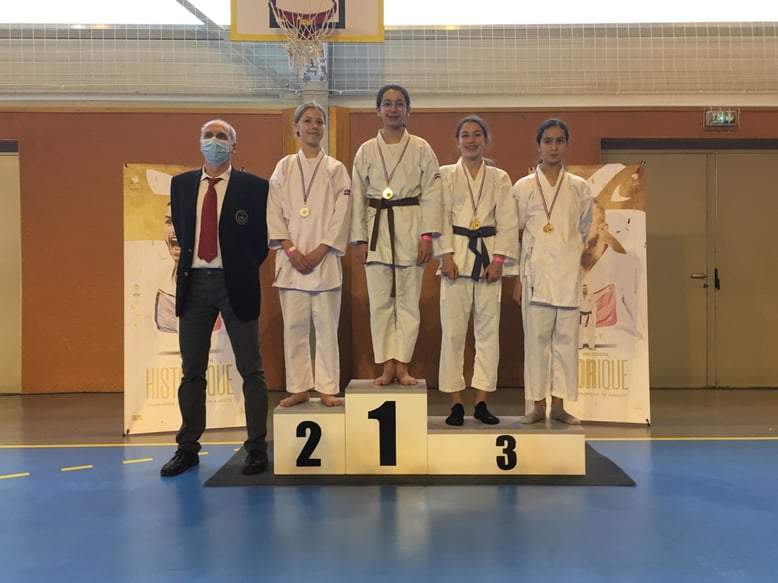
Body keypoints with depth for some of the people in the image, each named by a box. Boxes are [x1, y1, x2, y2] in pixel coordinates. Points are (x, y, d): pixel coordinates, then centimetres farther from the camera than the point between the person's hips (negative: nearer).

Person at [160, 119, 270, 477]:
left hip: (235, 283, -3)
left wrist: (246, 270, 3)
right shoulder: (181, 184, 9)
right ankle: (188, 448, 20)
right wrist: (190, 258, 12)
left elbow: (264, 235, 3)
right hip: (194, 282, 4)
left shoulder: (254, 187, -2)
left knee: (250, 369, 1)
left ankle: (257, 448, 10)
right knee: (191, 369, 10)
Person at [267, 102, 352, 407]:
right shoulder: (284, 167, 8)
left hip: (325, 257, -1)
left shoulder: (335, 169, 5)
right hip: (291, 259, 1)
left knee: (326, 325, 0)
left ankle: (327, 388, 9)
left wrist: (319, 251, -11)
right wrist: (290, 250, -9)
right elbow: (274, 213, 3)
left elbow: (341, 215, -1)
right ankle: (299, 388, 13)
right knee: (294, 325, 3)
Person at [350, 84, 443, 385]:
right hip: (376, 228, 1)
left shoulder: (421, 149, 3)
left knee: (408, 300, 1)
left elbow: (431, 194, 0)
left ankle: (402, 365, 11)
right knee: (380, 301, 2)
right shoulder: (366, 151, 7)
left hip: (410, 229, -1)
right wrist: (359, 239, 1)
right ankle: (387, 366, 11)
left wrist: (427, 236, -8)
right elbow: (358, 196, 6)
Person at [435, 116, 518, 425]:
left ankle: (481, 401, 9)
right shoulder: (446, 175, 7)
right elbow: (441, 217, 0)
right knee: (453, 329, -3)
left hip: (488, 255, 1)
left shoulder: (499, 178, 10)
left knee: (488, 329, 1)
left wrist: (498, 259, -7)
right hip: (457, 254, -1)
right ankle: (456, 403, 5)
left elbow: (507, 221, 4)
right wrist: (446, 255, -10)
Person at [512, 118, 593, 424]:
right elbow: (514, 236, 4)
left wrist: (577, 262, 8)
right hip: (536, 271, -1)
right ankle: (538, 403, 8)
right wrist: (517, 278, 0)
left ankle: (559, 403, 11)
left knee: (566, 336, 2)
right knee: (536, 336, -1)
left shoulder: (580, 188, 8)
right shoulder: (524, 187, 4)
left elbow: (585, 232, 16)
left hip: (568, 272, 1)